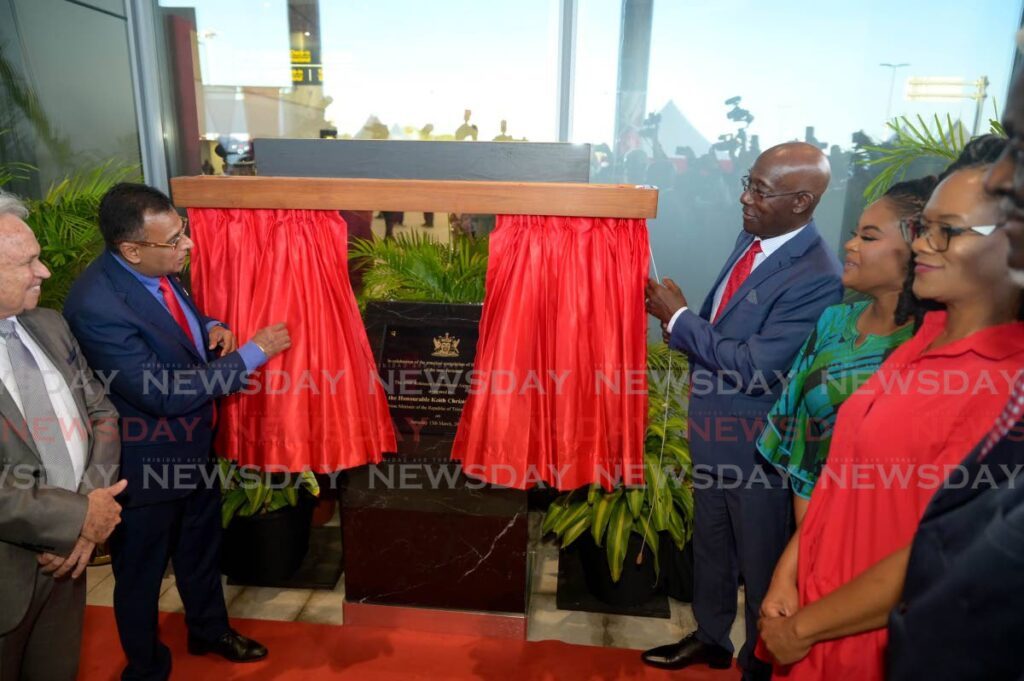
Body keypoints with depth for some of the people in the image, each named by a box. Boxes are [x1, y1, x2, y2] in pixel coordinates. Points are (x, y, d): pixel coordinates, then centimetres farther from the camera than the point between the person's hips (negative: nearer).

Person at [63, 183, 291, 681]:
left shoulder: (155, 269, -7)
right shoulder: (96, 305, -32)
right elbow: (165, 395, -30)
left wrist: (209, 327, -9)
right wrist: (252, 353, -27)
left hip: (194, 445, 8)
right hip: (146, 465, -7)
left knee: (202, 549, 27)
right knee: (141, 574, 18)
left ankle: (209, 630, 52)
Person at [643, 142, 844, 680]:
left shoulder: (816, 277, -26)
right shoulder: (751, 240, 1)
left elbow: (756, 367, -28)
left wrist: (679, 319, -21)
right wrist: (682, 324, -3)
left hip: (756, 442, -8)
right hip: (713, 425, 8)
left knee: (761, 559, 14)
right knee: (710, 541, 25)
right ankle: (711, 637, 48)